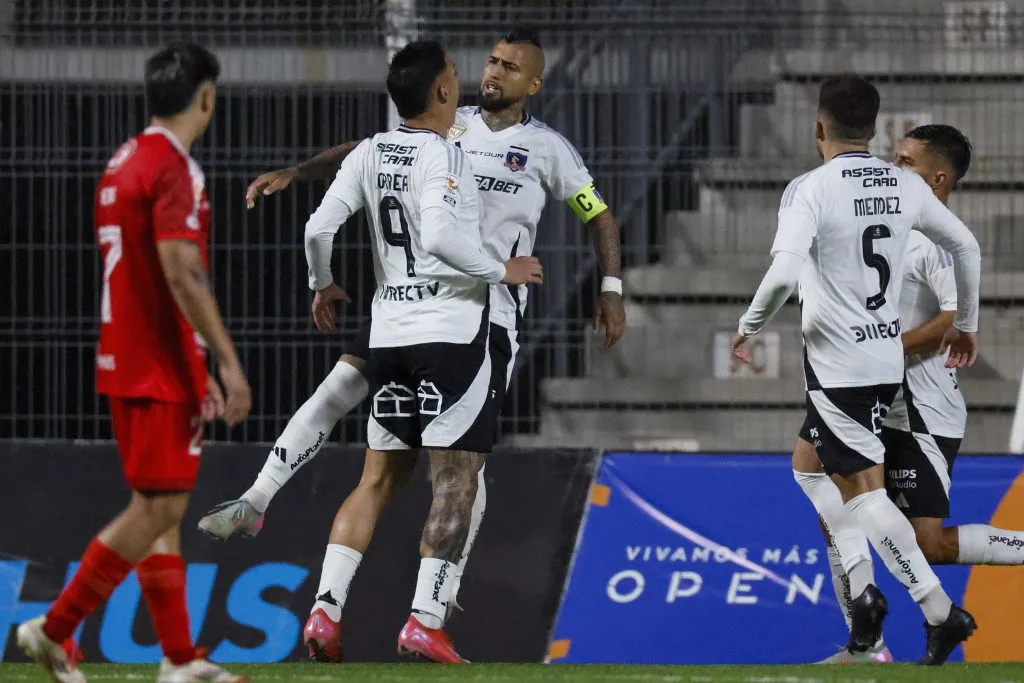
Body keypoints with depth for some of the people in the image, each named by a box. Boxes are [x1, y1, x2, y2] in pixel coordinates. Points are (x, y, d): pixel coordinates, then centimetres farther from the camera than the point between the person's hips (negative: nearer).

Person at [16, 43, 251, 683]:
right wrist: (227, 360, -19)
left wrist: (197, 370, 24)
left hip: (125, 362, 10)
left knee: (164, 508, 11)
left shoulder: (122, 165, 16)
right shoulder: (174, 169, -14)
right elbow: (183, 275, -21)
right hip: (161, 369, -10)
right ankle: (55, 630, -8)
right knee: (157, 509, -7)